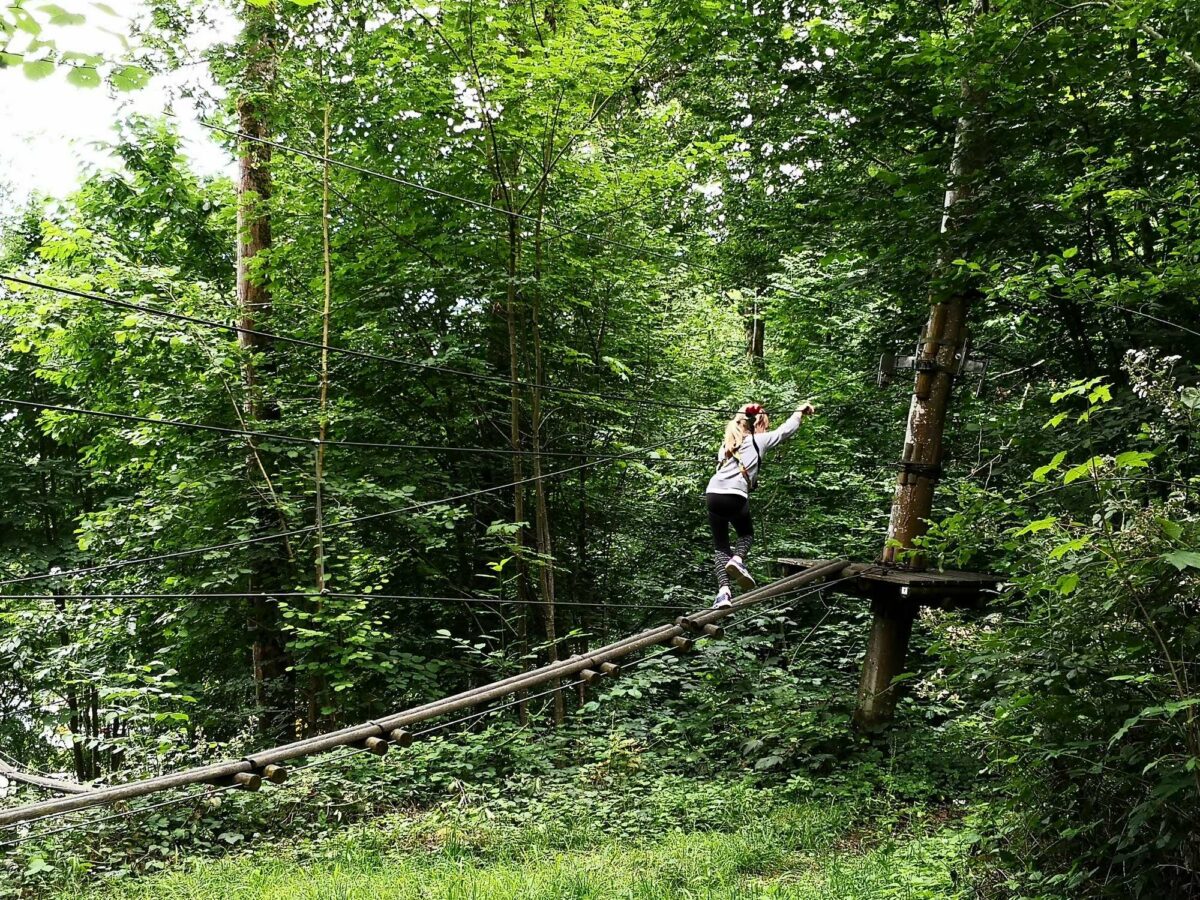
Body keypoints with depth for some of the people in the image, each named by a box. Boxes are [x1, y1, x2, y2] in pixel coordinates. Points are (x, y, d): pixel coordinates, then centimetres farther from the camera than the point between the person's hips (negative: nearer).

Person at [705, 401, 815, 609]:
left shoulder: (727, 445, 27)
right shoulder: (759, 440, 13)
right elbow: (786, 430, 21)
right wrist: (800, 411, 37)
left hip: (713, 494, 4)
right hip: (735, 496, -4)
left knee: (720, 546, 13)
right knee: (746, 534, 23)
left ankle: (723, 590, -6)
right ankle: (737, 559, -7)